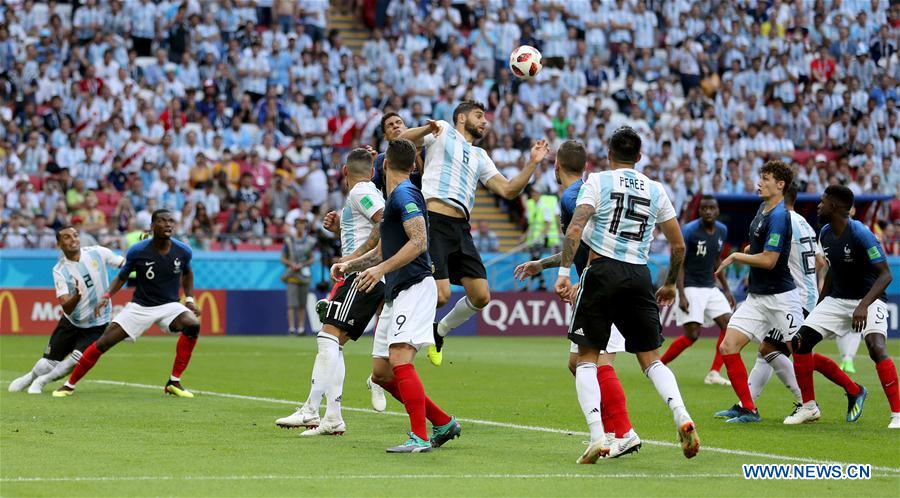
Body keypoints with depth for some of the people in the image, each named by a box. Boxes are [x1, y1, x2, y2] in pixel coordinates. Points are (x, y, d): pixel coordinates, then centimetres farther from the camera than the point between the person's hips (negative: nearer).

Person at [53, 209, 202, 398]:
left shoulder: (183, 251, -8)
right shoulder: (137, 251, -13)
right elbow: (122, 277, 3)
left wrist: (189, 299, 5)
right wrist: (107, 296, -13)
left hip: (169, 305, 1)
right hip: (140, 307, -1)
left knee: (192, 324, -30)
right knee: (103, 343, -11)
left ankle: (174, 383, -17)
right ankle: (69, 385, 7)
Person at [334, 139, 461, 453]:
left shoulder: (404, 194, -9)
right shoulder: (393, 198, 22)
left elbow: (419, 241, -21)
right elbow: (383, 250, 32)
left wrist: (381, 269, -25)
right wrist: (349, 265, 21)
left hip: (414, 288, -10)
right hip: (396, 294, 10)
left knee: (399, 359, -21)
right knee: (381, 372, 8)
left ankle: (420, 437, -23)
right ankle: (443, 423, 15)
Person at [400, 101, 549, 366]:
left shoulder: (479, 156, 26)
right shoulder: (443, 131, 9)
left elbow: (508, 190, 19)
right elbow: (401, 141, -3)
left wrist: (533, 163, 11)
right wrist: (426, 129, -22)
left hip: (460, 228, 7)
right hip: (434, 222, -7)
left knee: (481, 296, 0)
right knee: (440, 295, -17)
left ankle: (440, 331, 24)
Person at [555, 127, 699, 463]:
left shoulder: (597, 181, 3)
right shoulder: (656, 190, 13)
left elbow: (575, 228, -11)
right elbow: (678, 246, 15)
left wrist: (564, 272, -13)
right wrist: (671, 284, 29)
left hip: (603, 271, -3)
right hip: (640, 275, 3)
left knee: (587, 358, 5)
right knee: (651, 359, 11)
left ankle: (597, 436, -11)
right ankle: (682, 416, -14)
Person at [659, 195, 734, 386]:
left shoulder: (722, 231, 7)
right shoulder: (689, 231, -14)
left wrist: (726, 289, 17)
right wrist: (681, 295, -19)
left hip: (710, 287, 7)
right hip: (691, 288, -7)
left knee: (728, 325, -5)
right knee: (692, 334, -14)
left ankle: (714, 373, -1)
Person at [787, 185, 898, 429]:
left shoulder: (860, 233, -22)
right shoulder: (825, 234, 1)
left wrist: (863, 305, -37)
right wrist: (819, 305, 21)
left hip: (869, 300, -7)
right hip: (836, 299, 7)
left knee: (876, 348, -30)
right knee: (801, 343, -4)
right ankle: (808, 408, 11)